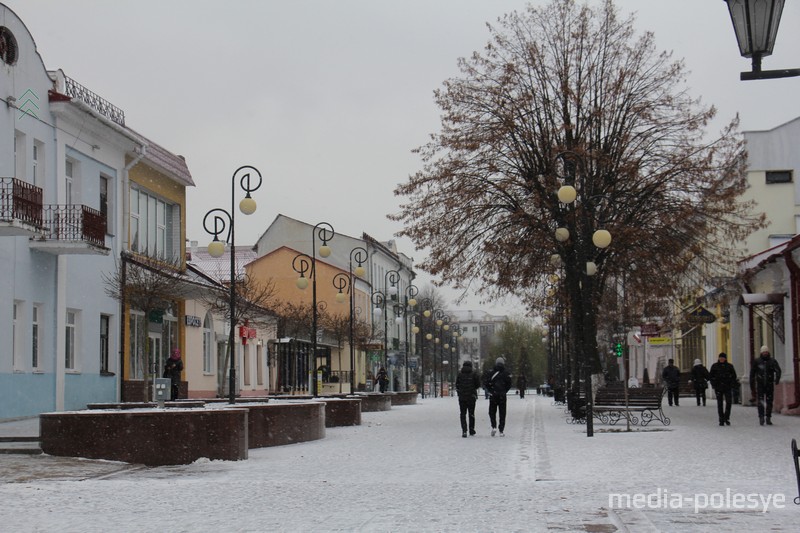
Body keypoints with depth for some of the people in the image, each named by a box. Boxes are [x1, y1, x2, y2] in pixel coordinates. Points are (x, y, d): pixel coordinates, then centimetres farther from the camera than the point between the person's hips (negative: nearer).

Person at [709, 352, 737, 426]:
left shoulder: (729, 366, 4)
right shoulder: (715, 366, 3)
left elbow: (734, 376, 11)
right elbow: (710, 376, 8)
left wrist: (732, 385, 0)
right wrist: (714, 385, -2)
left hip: (727, 387, 0)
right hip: (718, 388, 0)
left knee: (728, 402, -7)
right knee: (720, 403, 2)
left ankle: (726, 418, 7)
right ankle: (721, 420, 6)